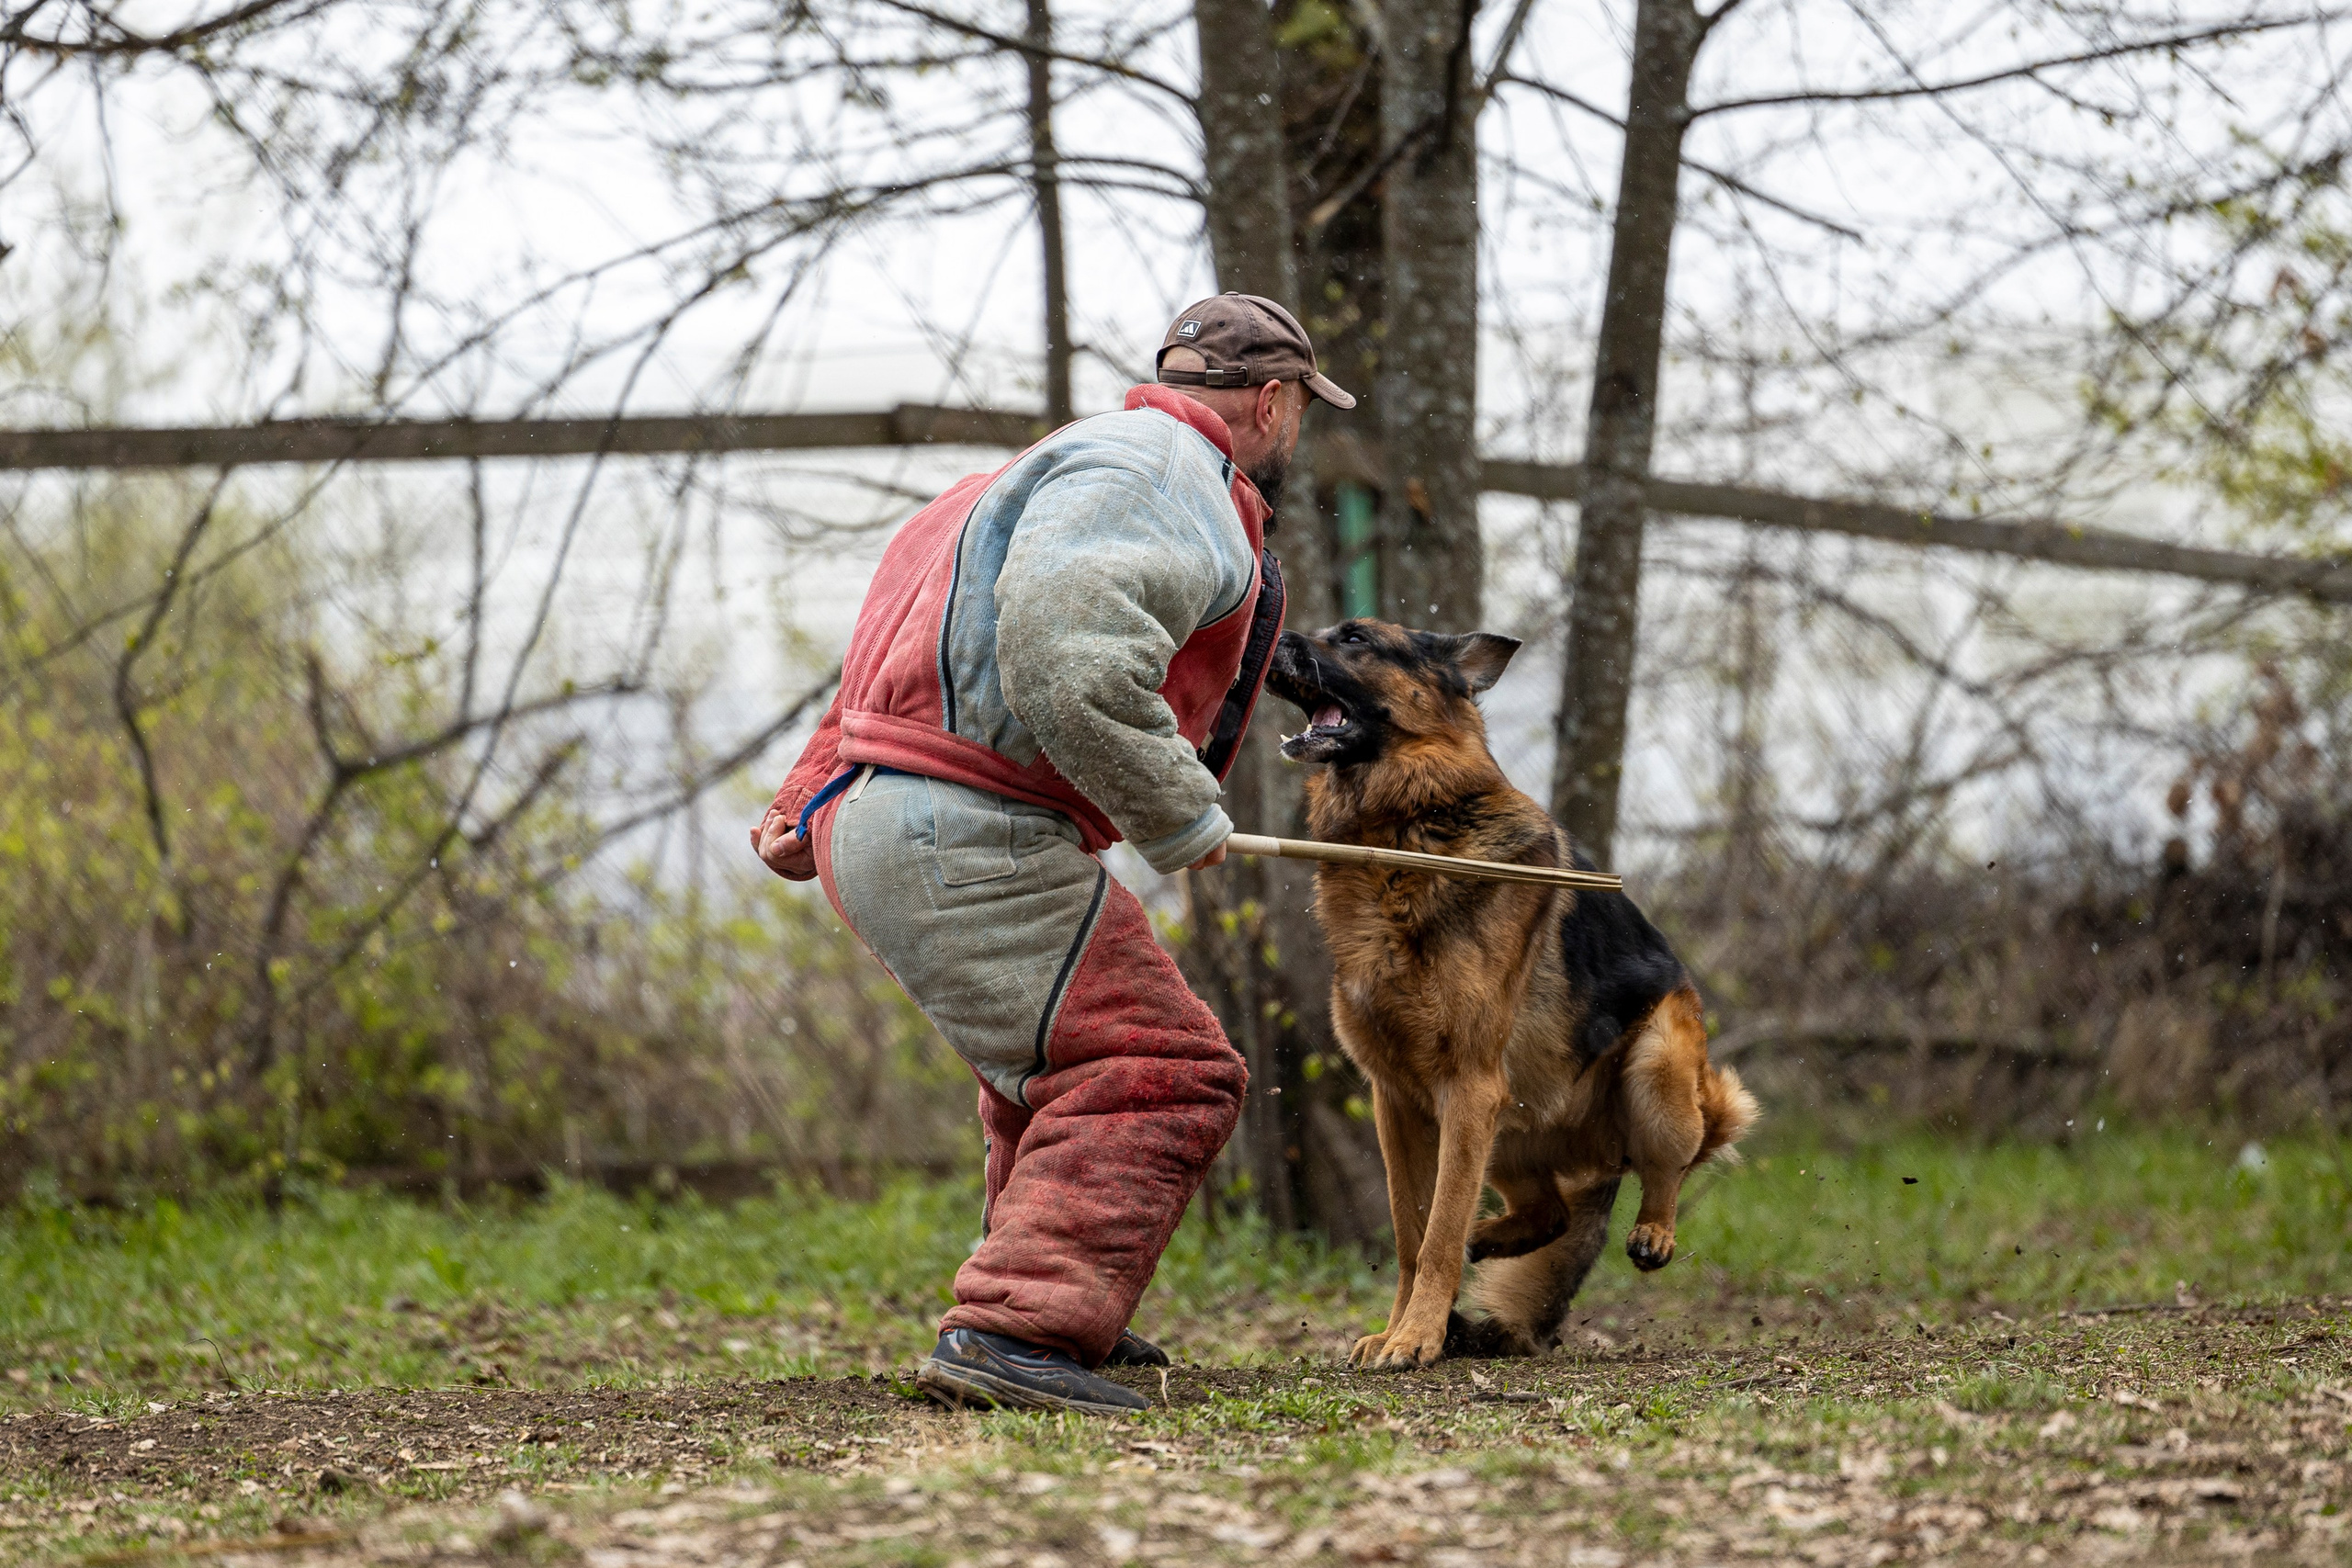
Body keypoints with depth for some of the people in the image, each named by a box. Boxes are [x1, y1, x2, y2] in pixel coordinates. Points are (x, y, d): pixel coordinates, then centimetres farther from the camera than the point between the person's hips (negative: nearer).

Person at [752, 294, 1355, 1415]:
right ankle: (1011, 1331, -24)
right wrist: (1178, 816, -17)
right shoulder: (1164, 478, -9)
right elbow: (1068, 653, -27)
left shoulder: (1083, 461, 25)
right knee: (1157, 1073, -13)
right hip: (966, 838, -11)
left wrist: (811, 796, 29)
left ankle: (1056, 1309, 38)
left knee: (1058, 1063, 29)